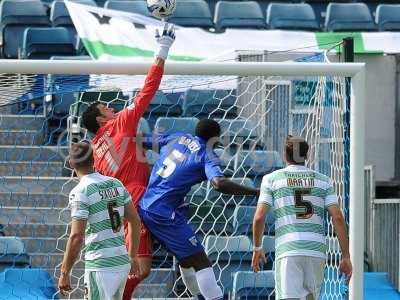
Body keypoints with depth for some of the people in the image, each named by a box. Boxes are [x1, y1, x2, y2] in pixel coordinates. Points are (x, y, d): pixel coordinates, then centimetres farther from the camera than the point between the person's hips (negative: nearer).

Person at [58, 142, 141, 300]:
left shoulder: (81, 192, -12)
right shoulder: (116, 184, 9)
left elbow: (76, 237, -17)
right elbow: (135, 221, 13)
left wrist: (64, 273, -11)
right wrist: (133, 257, 23)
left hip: (101, 267, -7)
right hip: (123, 263, 7)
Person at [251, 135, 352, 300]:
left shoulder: (272, 179, 8)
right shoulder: (323, 180, 13)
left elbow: (259, 217, 0)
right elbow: (338, 218, 3)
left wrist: (257, 248, 15)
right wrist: (346, 256, 4)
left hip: (288, 250, -3)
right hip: (317, 249, 3)